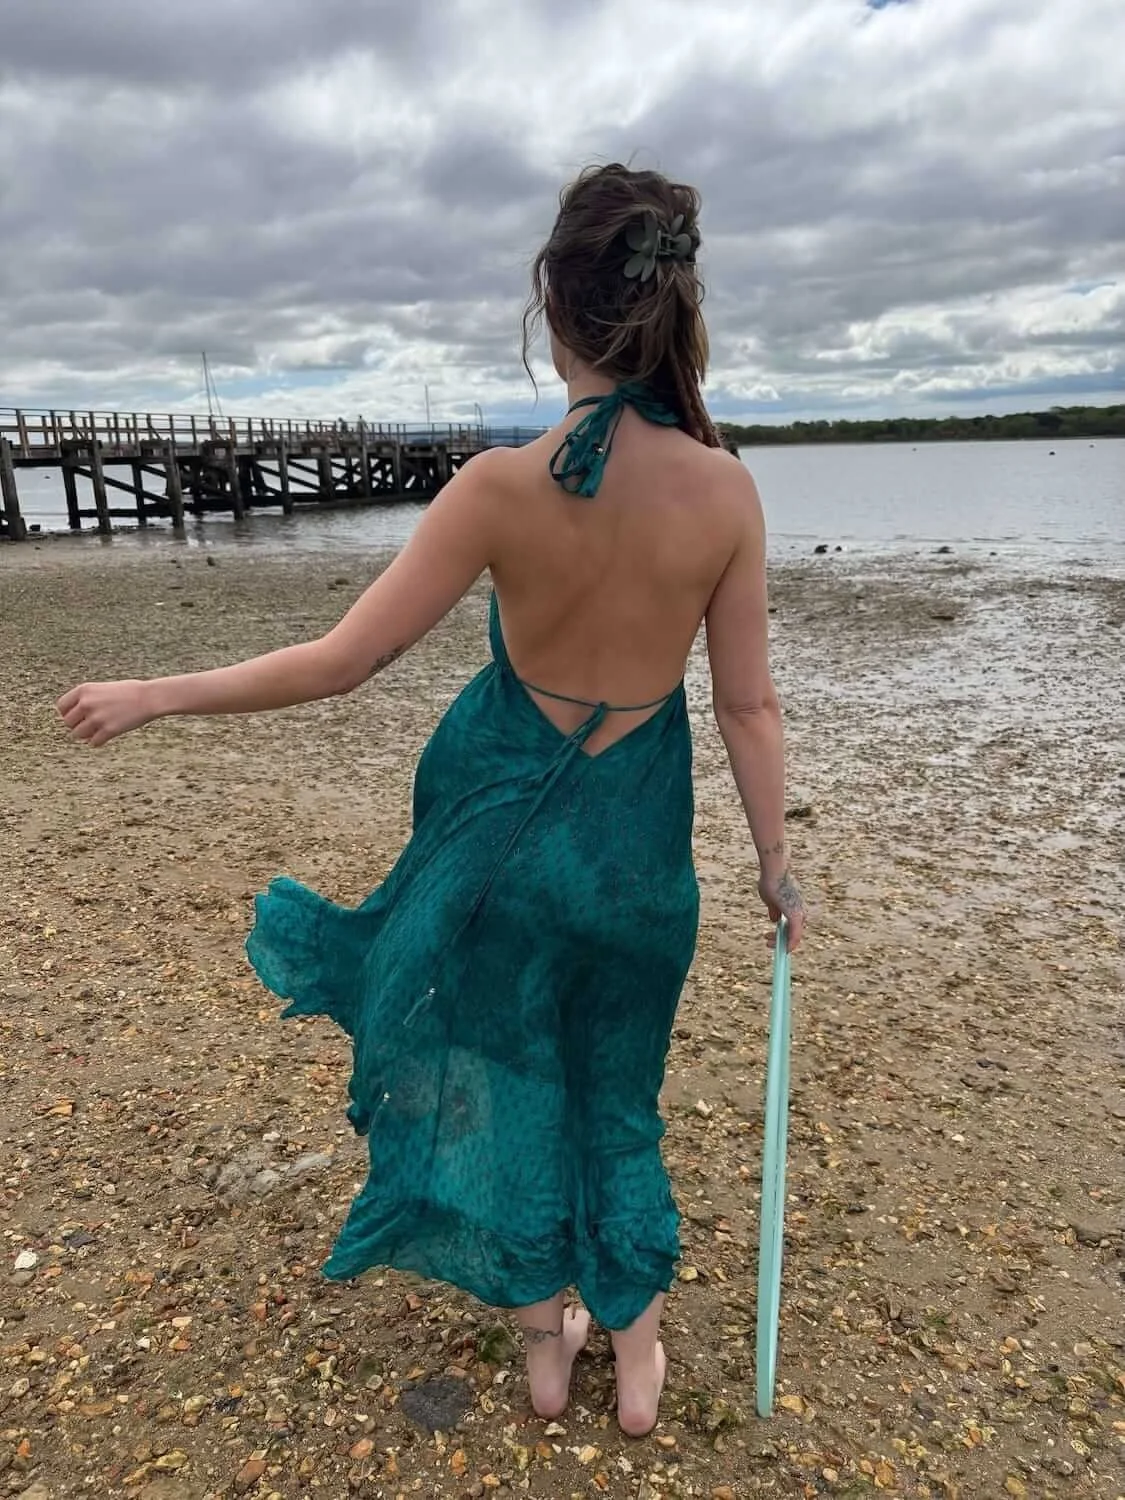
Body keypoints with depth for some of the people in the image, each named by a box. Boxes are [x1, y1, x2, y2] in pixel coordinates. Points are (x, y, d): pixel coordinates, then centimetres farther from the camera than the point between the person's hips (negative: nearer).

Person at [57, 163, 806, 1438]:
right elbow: (748, 704, -8)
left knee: (510, 1083, 22)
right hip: (638, 840, 2)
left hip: (505, 818, -1)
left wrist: (151, 697, -2)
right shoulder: (725, 490, -14)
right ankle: (637, 1361, 41)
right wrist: (777, 868, 7)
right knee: (619, 1100, 23)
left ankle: (545, 1344, 42)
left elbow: (339, 661, -15)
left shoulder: (503, 487, -19)